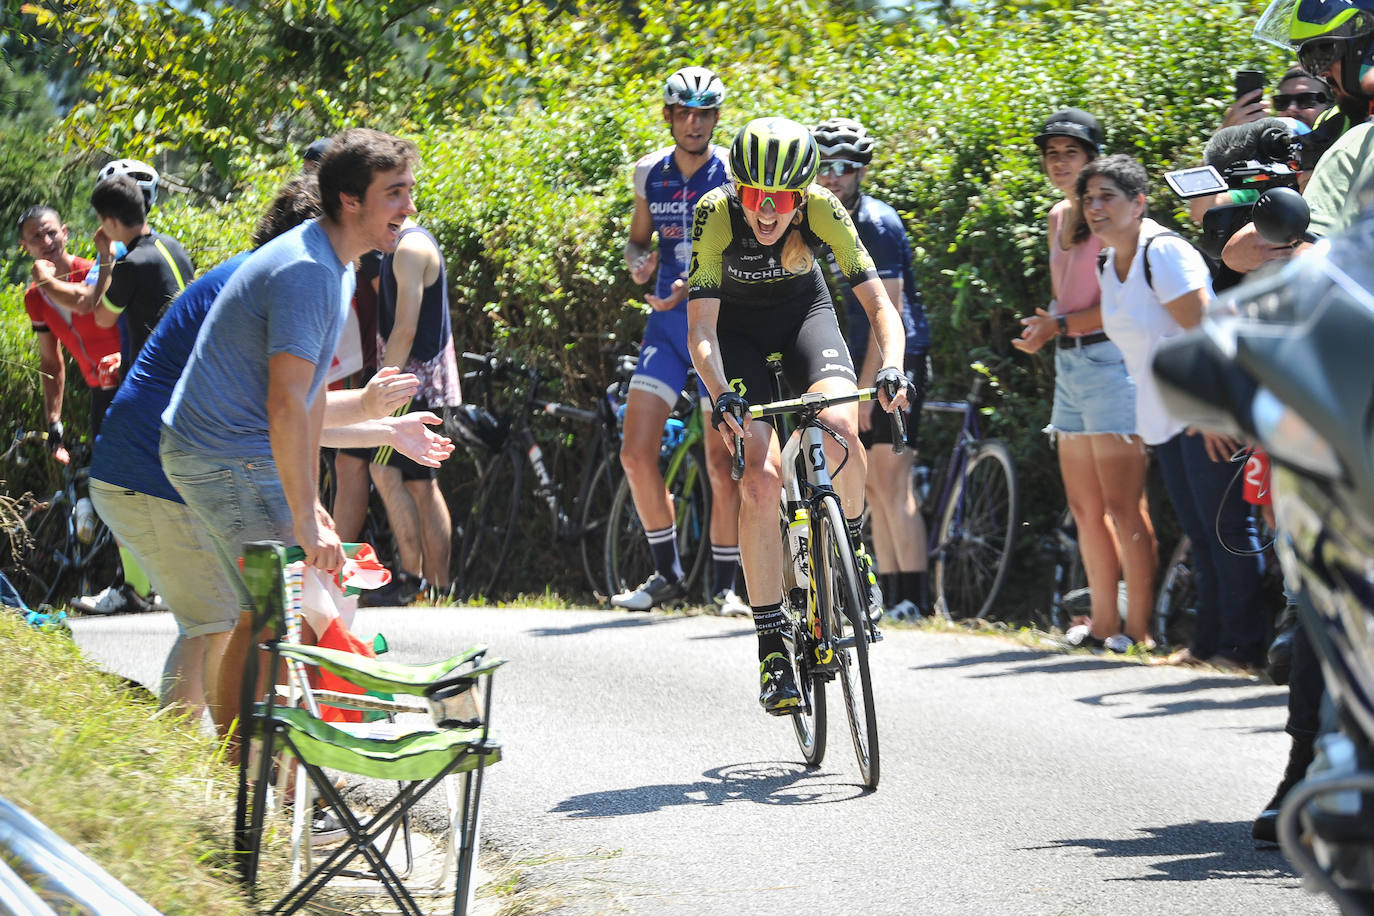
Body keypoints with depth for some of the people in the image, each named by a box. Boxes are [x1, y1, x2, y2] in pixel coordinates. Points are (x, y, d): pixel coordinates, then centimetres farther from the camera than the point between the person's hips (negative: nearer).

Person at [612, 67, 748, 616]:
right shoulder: (650, 173, 5)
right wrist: (637, 262, -6)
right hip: (666, 323, 4)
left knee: (721, 463, -4)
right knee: (636, 453, -3)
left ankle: (725, 585, 8)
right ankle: (667, 575, 12)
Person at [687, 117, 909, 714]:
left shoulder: (822, 210, -27)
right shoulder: (715, 215, -30)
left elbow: (879, 303, -26)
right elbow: (700, 327, -31)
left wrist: (891, 368, -45)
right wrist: (721, 398, -48)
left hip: (803, 313, 1)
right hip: (737, 327, -1)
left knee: (840, 428, -29)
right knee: (760, 477, -18)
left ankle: (850, 547, 2)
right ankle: (772, 646, -11)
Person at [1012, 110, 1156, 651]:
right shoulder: (1059, 216, 17)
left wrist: (1061, 325, -14)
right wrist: (1045, 326, 5)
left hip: (1108, 359, -9)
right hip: (1068, 363, 9)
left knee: (1122, 505, -9)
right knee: (1084, 505, 10)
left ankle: (1138, 627, -7)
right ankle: (1104, 621, 17)